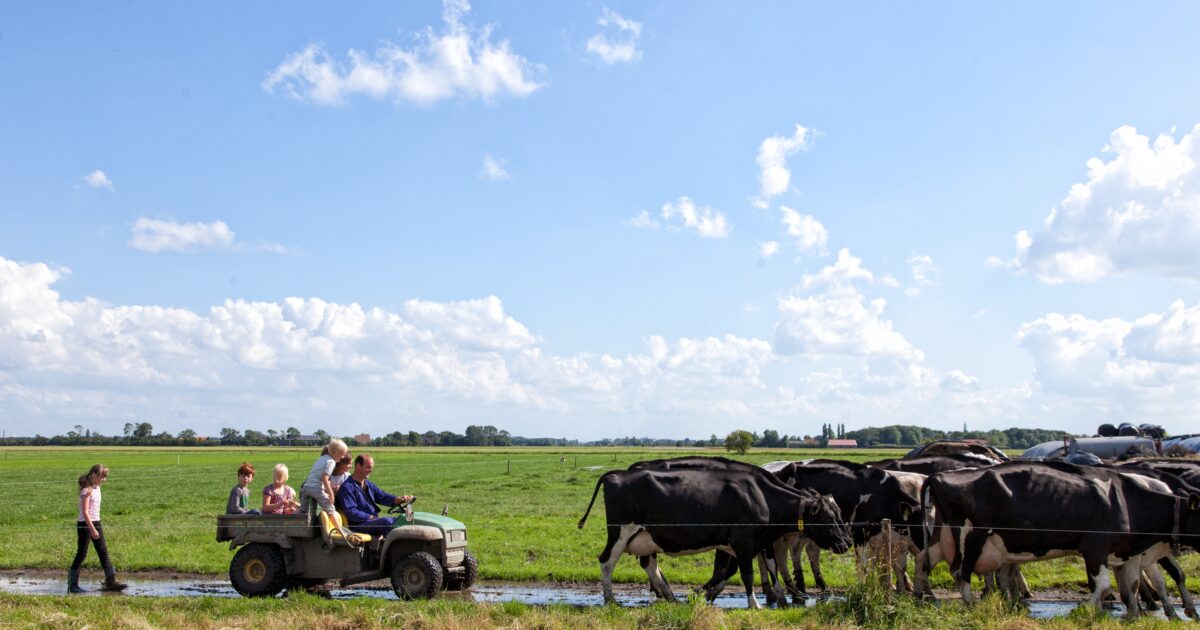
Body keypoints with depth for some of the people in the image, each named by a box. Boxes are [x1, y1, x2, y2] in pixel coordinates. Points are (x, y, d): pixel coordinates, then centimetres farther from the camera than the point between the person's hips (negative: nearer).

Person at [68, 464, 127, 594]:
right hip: (84, 525, -8)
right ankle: (72, 584, 8)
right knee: (81, 554, -2)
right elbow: (85, 512, -22)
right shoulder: (87, 490, -17)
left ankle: (111, 582, 9)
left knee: (103, 552, 7)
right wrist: (92, 529, -25)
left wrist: (96, 527, 16)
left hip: (96, 523, 8)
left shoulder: (96, 488, 9)